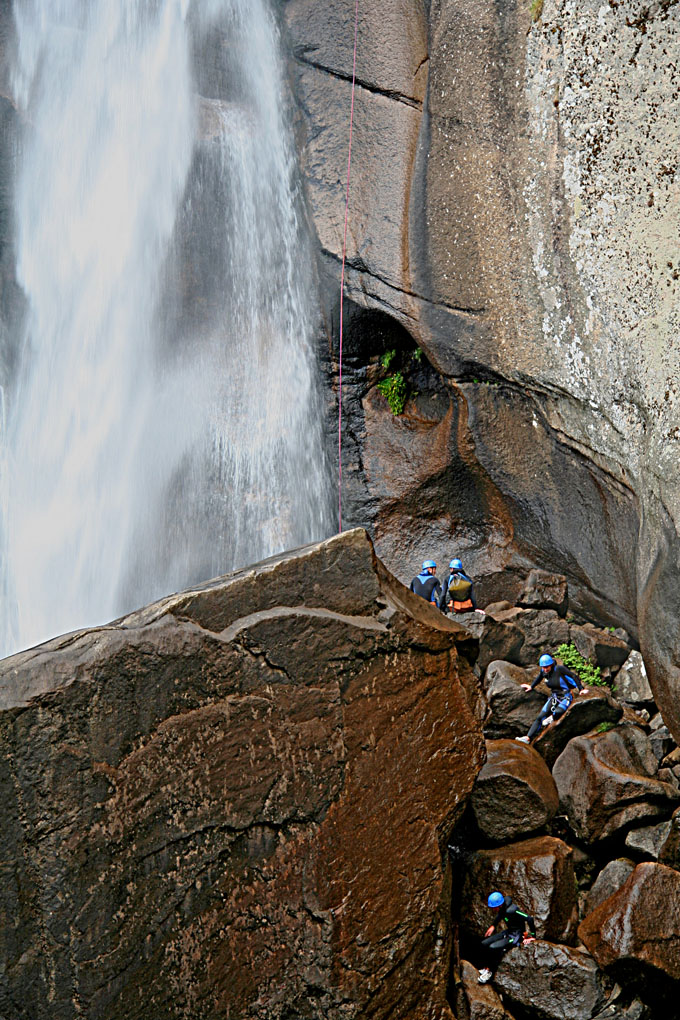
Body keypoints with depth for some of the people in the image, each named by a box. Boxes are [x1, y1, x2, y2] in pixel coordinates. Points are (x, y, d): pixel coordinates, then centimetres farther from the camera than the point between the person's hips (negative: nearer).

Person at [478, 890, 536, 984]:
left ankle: (491, 971, -3)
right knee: (484, 943, -1)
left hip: (516, 935, -9)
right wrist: (493, 926, 17)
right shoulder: (502, 908, -6)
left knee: (493, 947, -24)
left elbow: (529, 919, -30)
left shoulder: (511, 910, -32)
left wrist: (532, 936, -20)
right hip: (508, 931, 9)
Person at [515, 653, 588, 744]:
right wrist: (531, 686, 35)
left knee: (557, 712, -37)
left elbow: (574, 676, -15)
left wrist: (581, 689, -13)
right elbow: (539, 678, 24)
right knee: (540, 717, -6)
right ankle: (528, 738, -10)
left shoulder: (559, 669, -20)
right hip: (553, 698, 6)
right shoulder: (543, 672, -1)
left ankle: (551, 718, -1)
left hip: (565, 698, -6)